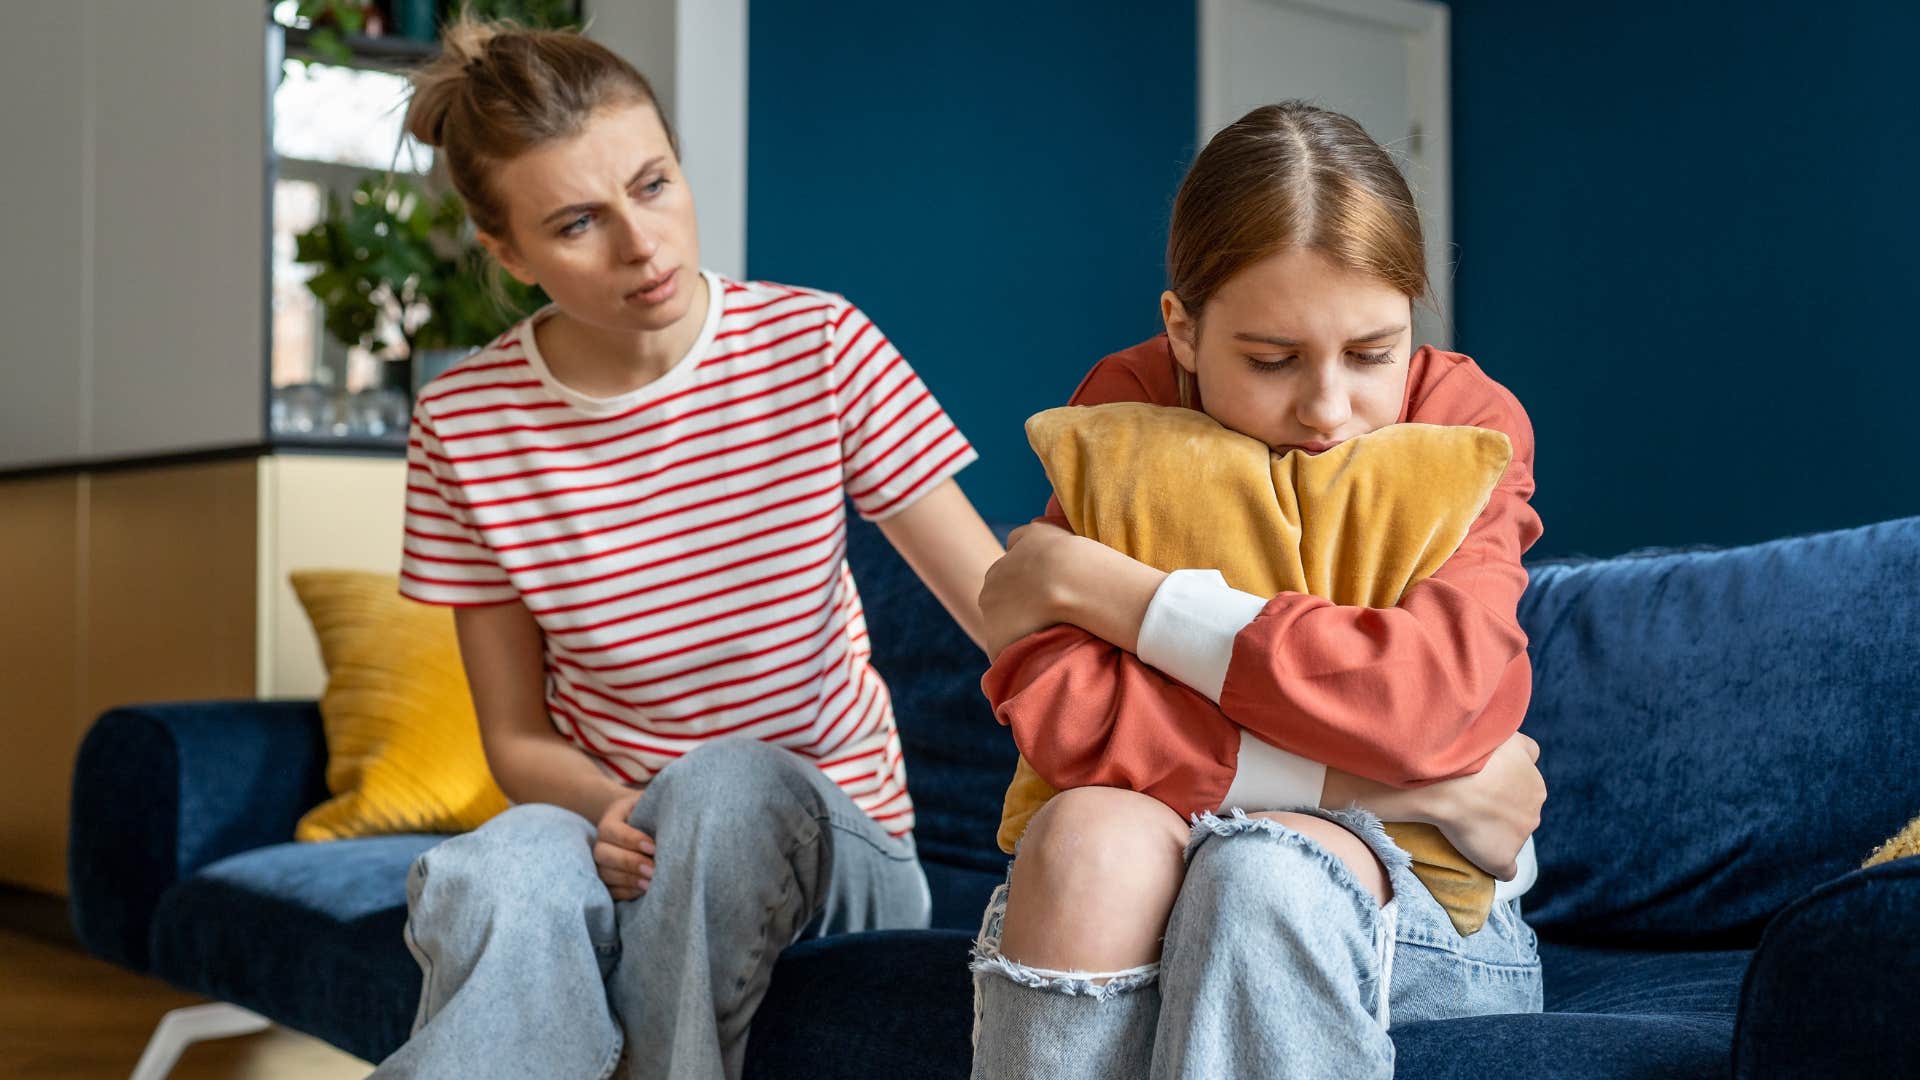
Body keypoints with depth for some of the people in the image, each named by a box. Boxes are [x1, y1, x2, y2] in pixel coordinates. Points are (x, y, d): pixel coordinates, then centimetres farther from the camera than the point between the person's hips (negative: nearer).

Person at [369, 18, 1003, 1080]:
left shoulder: (818, 347, -8)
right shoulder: (464, 427, -3)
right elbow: (515, 735, 3)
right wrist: (610, 810, -19)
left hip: (829, 843, 0)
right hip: (605, 840, 0)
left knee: (723, 781, -35)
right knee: (494, 879, -35)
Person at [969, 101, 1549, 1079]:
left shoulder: (1465, 421, -8)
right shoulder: (1127, 404, -6)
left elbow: (1432, 698, -28)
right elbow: (1059, 708, -21)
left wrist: (1097, 587, -22)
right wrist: (1363, 776, -24)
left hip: (1418, 898, -1)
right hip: (1155, 852, 1)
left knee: (1266, 868, -35)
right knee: (1090, 836, -34)